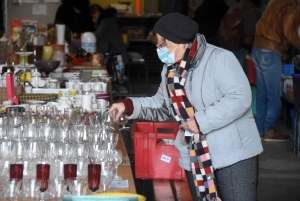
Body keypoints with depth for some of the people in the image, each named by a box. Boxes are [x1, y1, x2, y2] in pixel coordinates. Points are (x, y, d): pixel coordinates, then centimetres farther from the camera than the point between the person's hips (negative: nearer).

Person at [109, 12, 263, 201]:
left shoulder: (219, 58, -15)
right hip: (196, 158, 7)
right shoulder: (171, 69, 11)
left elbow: (240, 97, -23)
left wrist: (201, 121, -25)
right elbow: (161, 105, 17)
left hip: (234, 154, -7)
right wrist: (129, 105, 1)